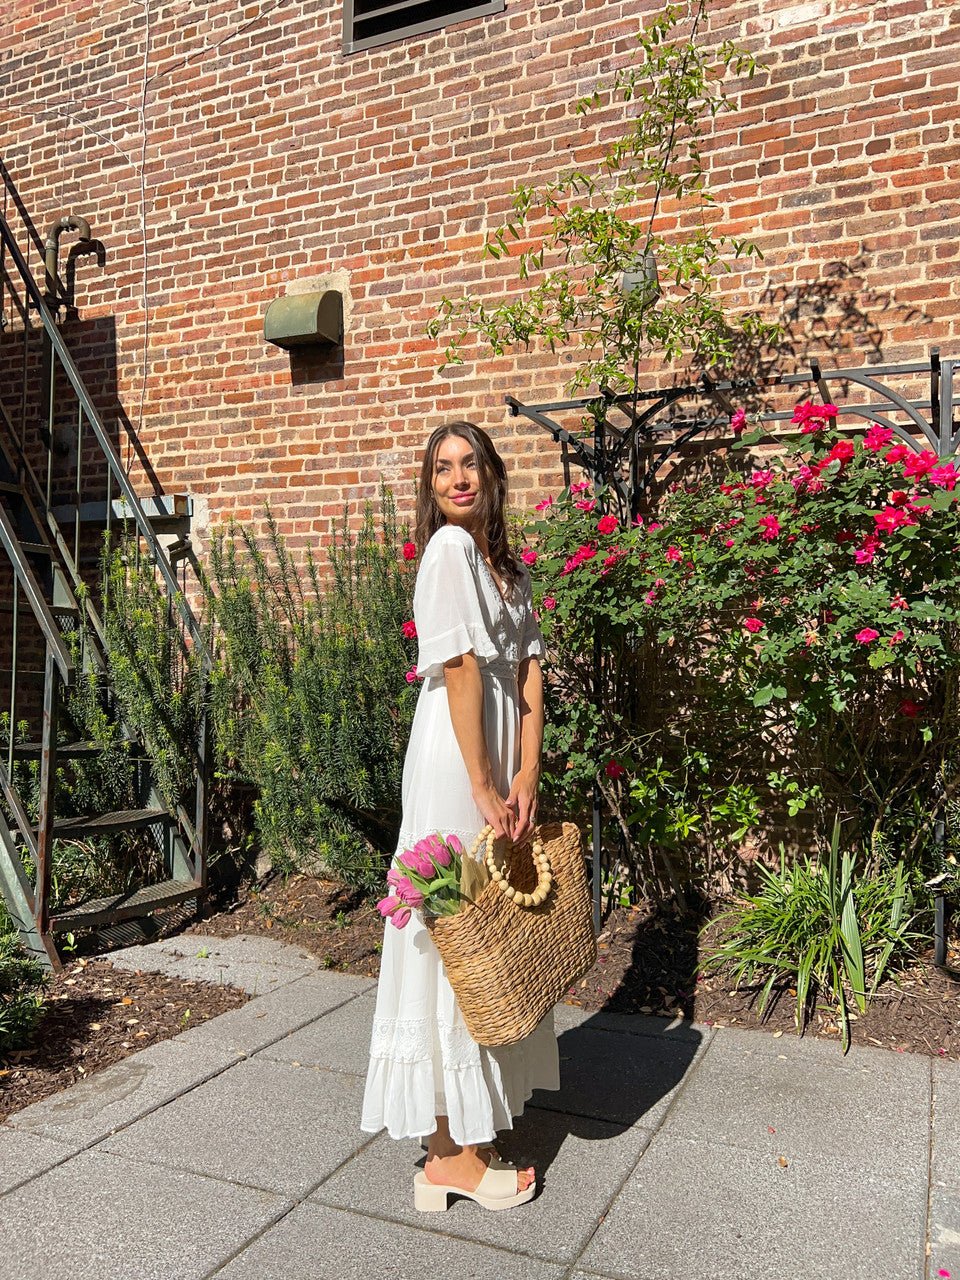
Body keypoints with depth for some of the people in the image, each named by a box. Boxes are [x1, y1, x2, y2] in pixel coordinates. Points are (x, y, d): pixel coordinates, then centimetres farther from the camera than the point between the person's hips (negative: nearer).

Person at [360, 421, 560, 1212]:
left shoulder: (508, 565, 14)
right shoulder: (449, 547, -10)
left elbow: (529, 679, 6)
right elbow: (463, 672, -16)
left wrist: (525, 780, -4)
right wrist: (483, 789, -16)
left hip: (501, 756, 8)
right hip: (456, 760, -8)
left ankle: (465, 1135, 31)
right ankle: (453, 1155, 15)